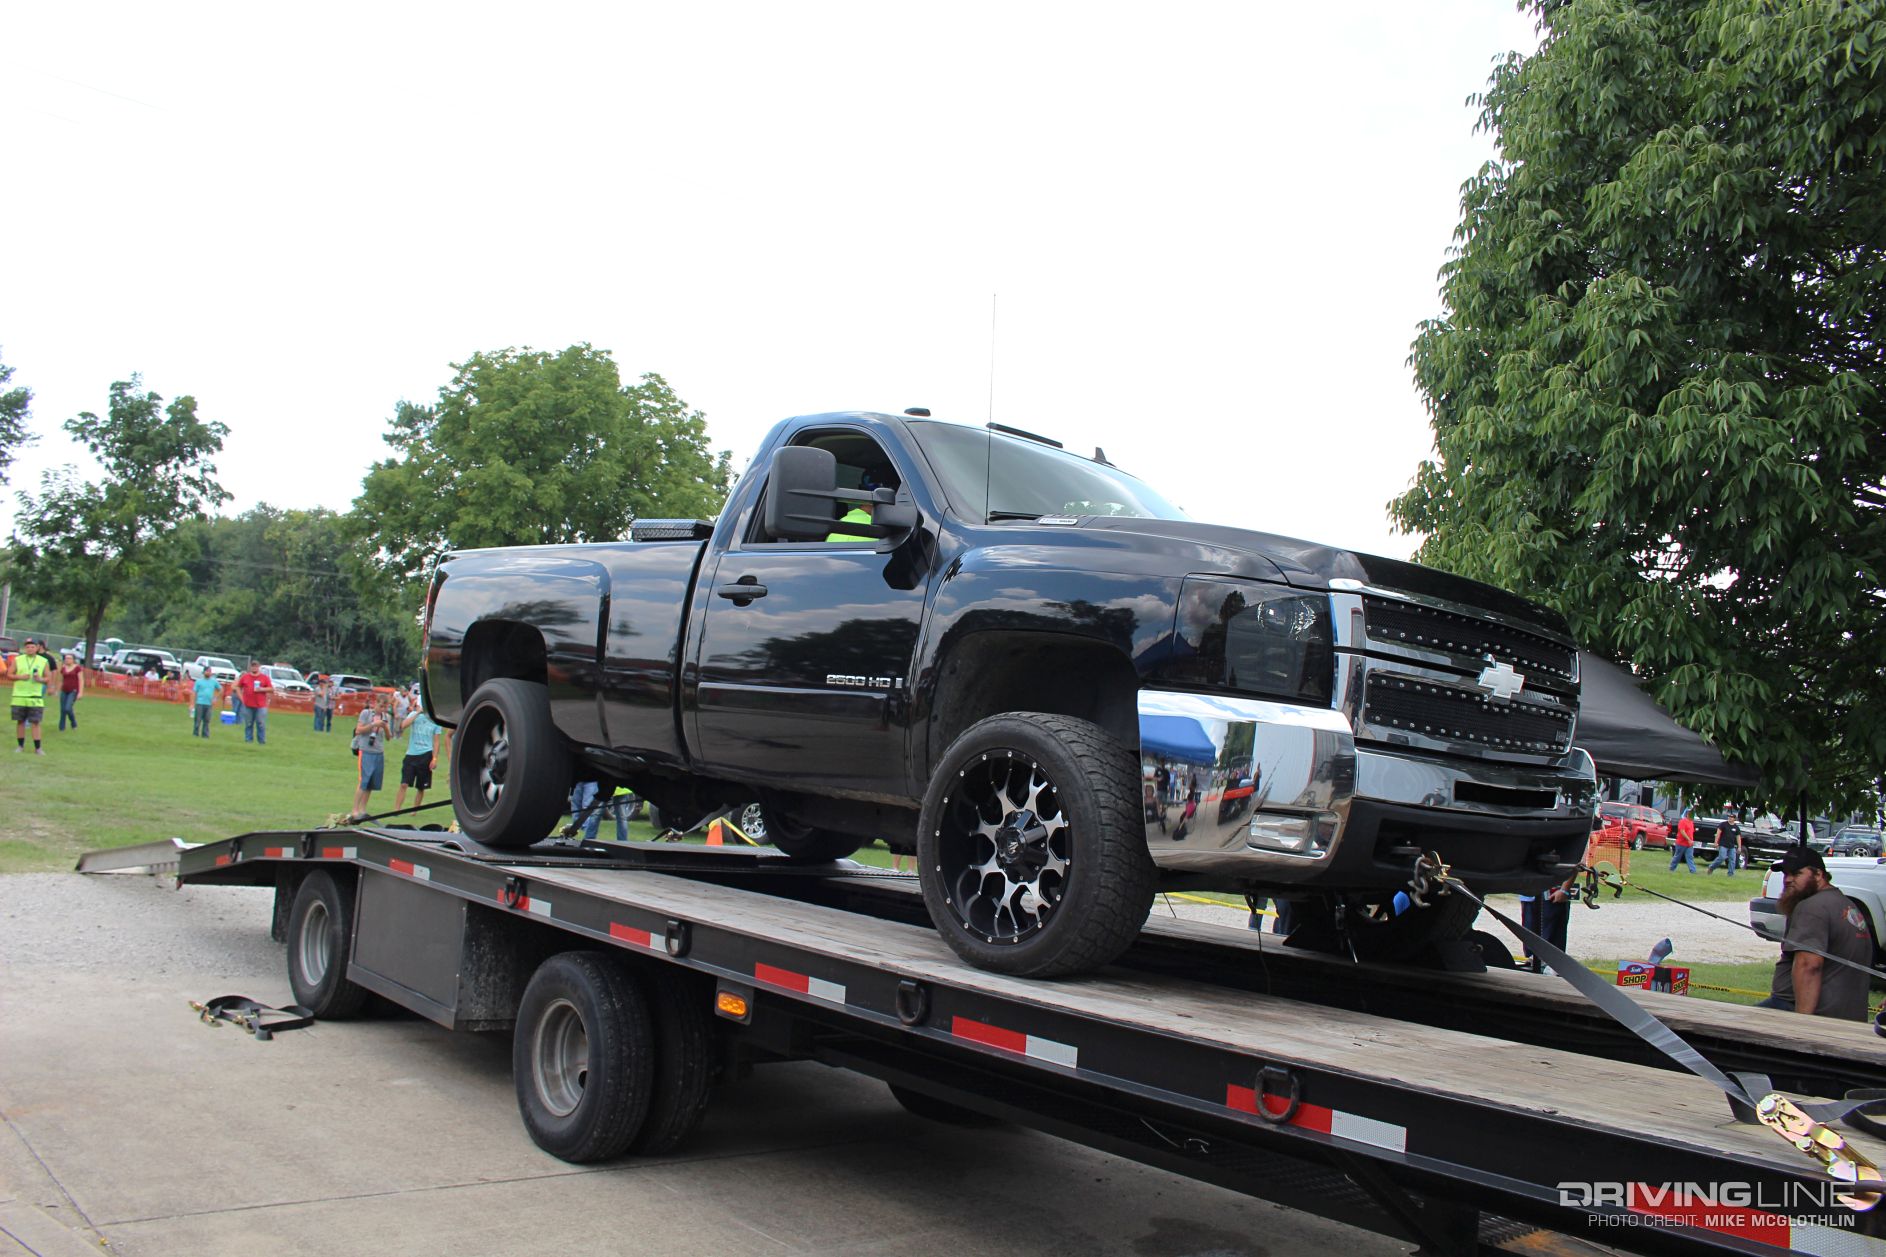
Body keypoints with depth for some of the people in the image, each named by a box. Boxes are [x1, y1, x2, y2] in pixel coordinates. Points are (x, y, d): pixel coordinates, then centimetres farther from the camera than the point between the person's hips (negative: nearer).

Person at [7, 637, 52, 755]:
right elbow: (9, 675, 5)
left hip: (36, 697, -1)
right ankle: (20, 746, 16)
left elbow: (48, 678, 7)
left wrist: (40, 679, -14)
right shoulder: (17, 660, 6)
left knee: (36, 722, -4)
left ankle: (38, 748, -2)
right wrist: (20, 677, -13)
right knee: (20, 721, 6)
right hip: (19, 696, 1)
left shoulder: (44, 661, 6)